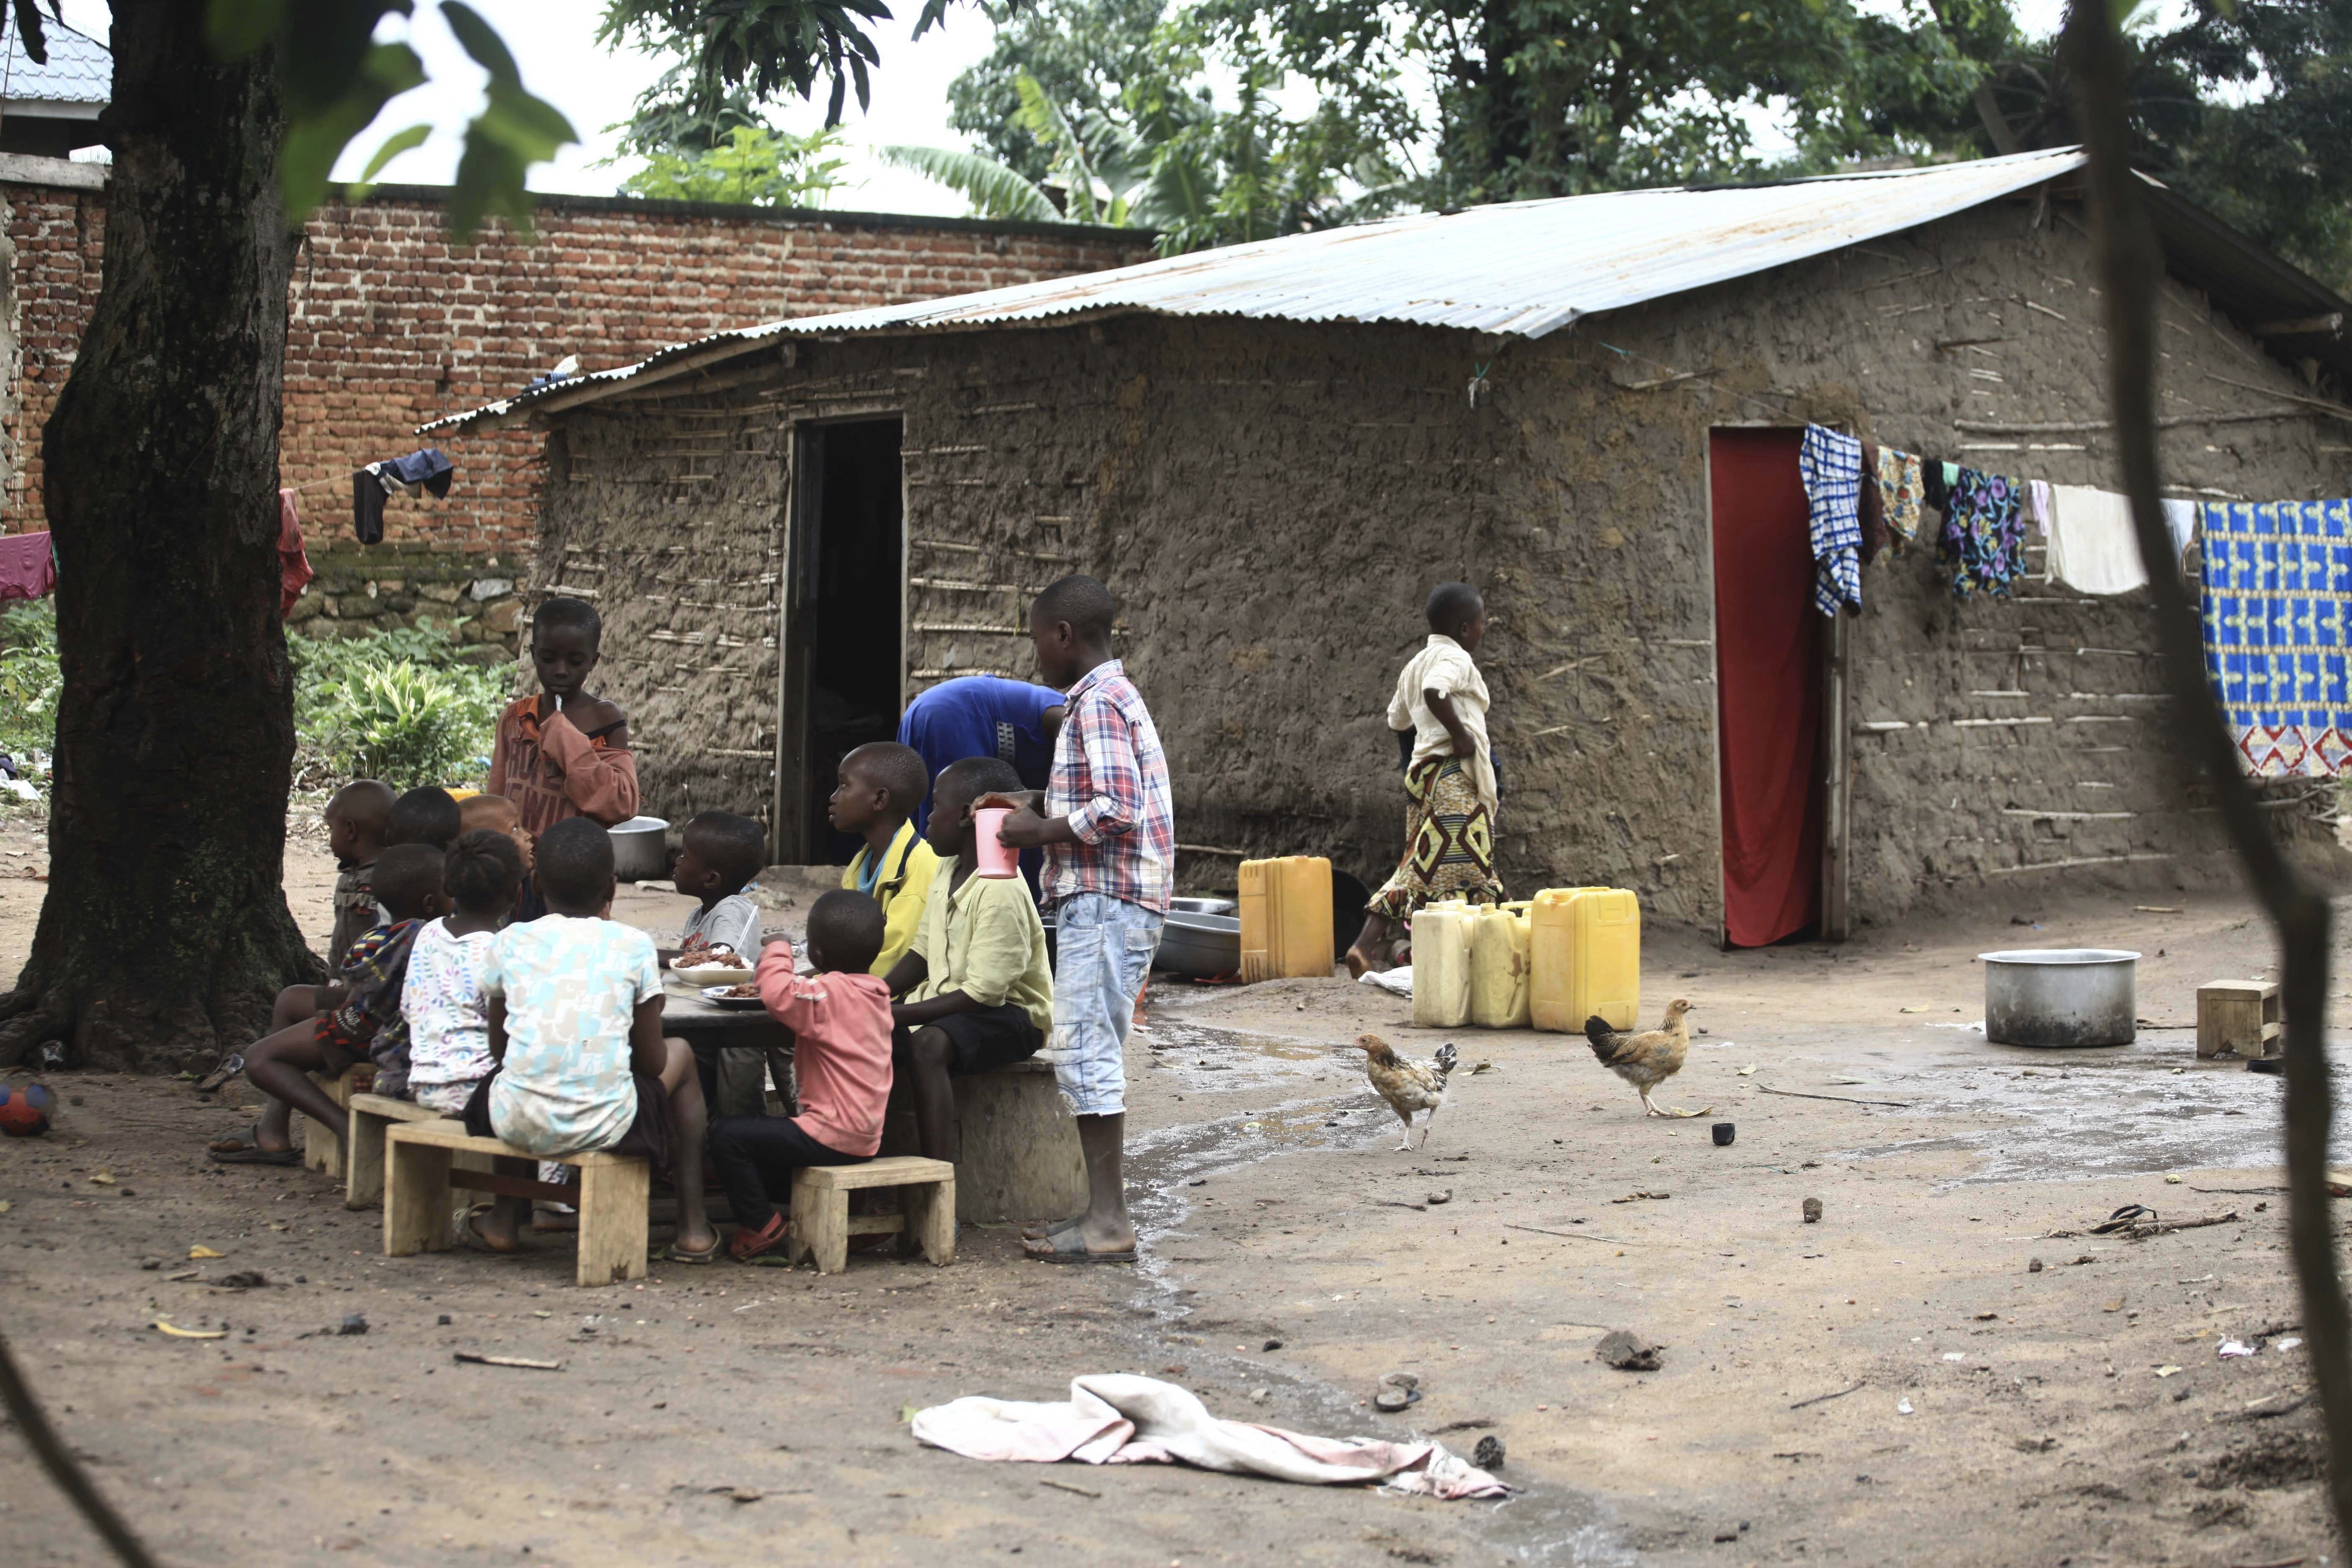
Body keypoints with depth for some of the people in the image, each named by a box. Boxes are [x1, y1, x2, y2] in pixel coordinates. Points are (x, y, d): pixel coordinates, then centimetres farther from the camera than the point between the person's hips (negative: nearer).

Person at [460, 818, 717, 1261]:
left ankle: (504, 1221, 40)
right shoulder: (633, 945, 1)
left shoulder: (510, 943, 6)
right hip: (605, 1125, -2)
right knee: (680, 1055, 28)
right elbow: (652, 1061, 5)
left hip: (517, 1124, 2)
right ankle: (693, 1228, 27)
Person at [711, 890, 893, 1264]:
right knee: (768, 1133, 31)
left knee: (727, 1135, -5)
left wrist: (778, 952, -16)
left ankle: (761, 1225, 1)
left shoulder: (828, 994, -18)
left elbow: (778, 993, -35)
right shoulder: (875, 992, 9)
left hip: (833, 1136, -10)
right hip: (865, 1135, 10)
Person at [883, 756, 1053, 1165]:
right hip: (947, 1001, 9)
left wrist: (896, 1016, -26)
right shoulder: (947, 872, 6)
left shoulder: (1001, 892, -22)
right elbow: (922, 954, 13)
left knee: (927, 1045, -36)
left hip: (1007, 1013, -9)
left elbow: (981, 993, -25)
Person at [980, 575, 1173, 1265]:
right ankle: (1102, 1212, 15)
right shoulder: (1114, 695, 19)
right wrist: (1039, 806, 17)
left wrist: (1039, 832, -12)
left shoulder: (1097, 702, -14)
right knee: (1089, 1055, 12)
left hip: (1105, 901, -11)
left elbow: (1118, 812, -23)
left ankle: (1109, 1223, -9)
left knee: (1086, 1052, -10)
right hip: (1103, 902, 11)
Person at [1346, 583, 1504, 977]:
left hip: (1421, 770, 9)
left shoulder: (1415, 665, 20)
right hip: (1455, 773, -9)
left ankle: (1368, 944, 4)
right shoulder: (1454, 658, -9)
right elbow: (1434, 691, -30)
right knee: (1462, 871, -9)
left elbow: (1397, 719, 30)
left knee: (1420, 866, 11)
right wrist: (1459, 732, -22)